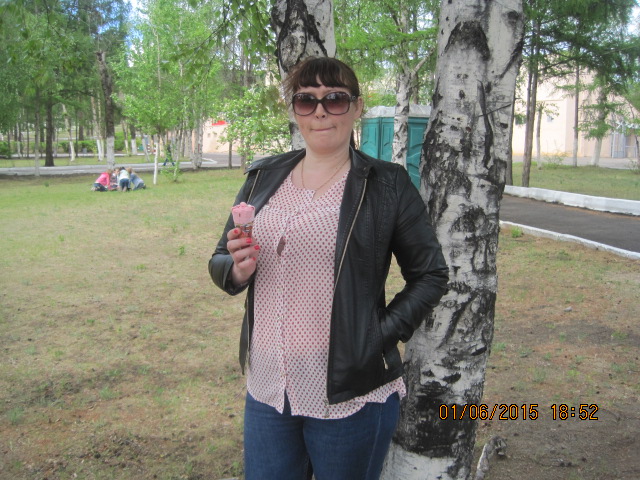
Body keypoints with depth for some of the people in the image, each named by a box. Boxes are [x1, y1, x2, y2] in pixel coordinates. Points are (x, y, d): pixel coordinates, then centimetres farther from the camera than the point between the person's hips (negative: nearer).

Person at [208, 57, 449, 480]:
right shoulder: (264, 176, 6)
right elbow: (220, 261, 12)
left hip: (350, 396, -3)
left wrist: (381, 336, -10)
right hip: (267, 388, 4)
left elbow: (431, 274, 0)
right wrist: (236, 270, -11)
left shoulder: (387, 184, -5)